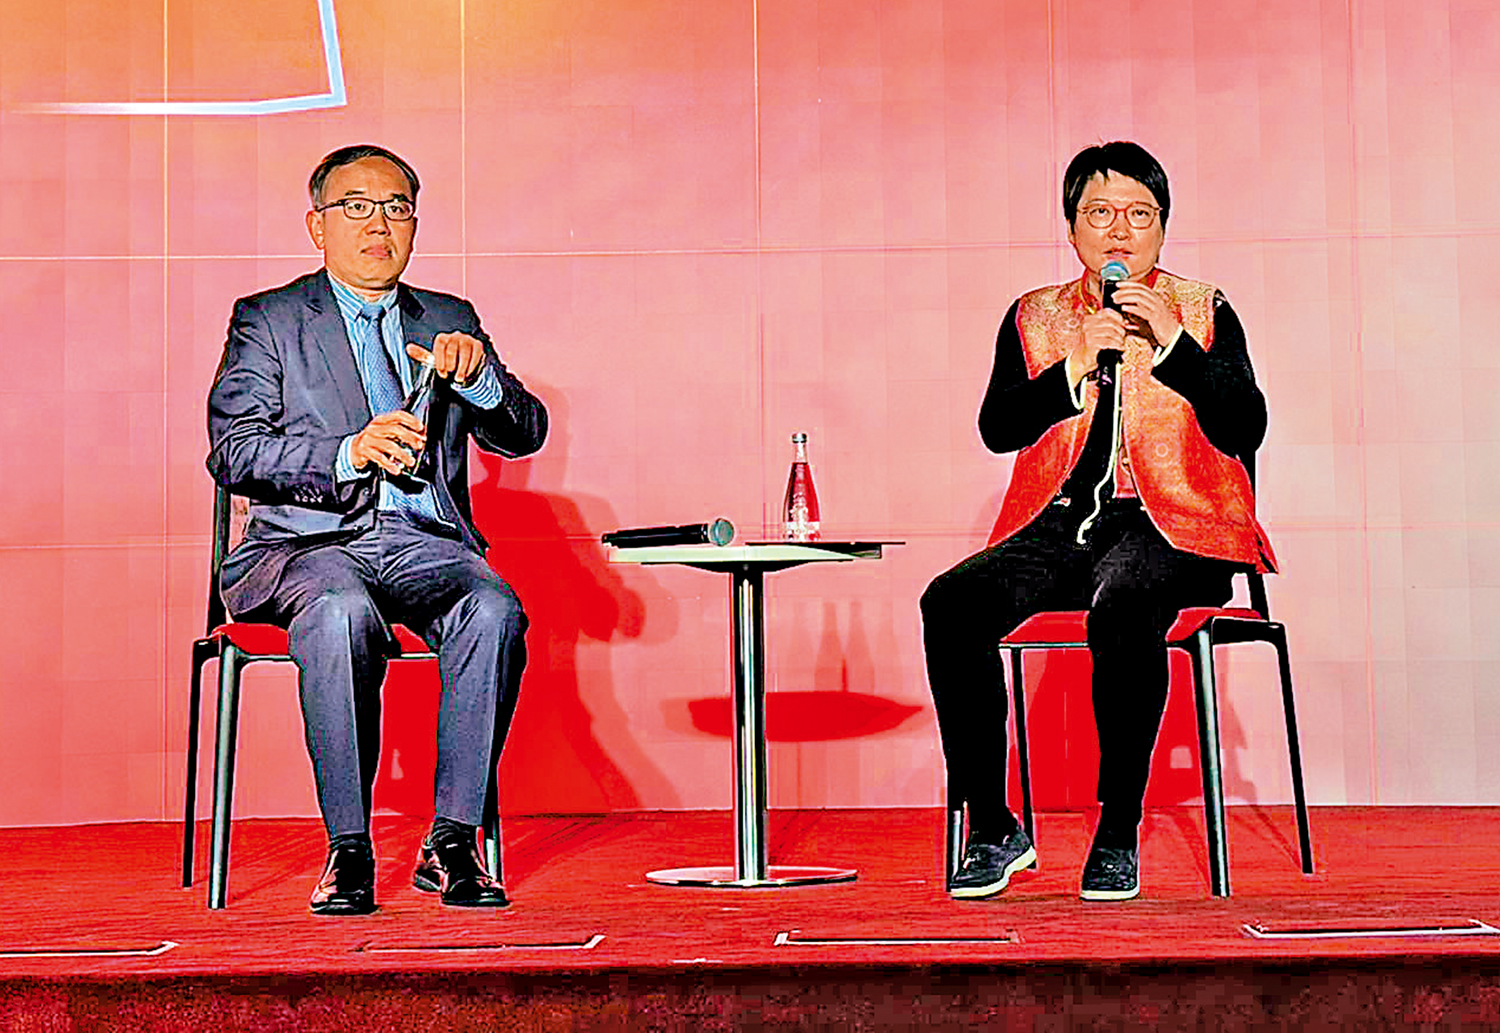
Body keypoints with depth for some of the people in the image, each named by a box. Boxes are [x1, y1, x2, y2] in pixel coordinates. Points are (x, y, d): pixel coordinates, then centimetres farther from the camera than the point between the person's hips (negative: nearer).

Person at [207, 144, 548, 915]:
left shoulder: (450, 321, 21)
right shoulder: (267, 321, 11)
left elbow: (525, 434, 11)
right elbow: (233, 452, -3)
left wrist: (477, 375, -11)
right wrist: (350, 455, -20)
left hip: (426, 543, 3)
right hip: (308, 542, -2)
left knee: (494, 611, -31)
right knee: (340, 614, -37)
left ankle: (451, 842, -23)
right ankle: (347, 849, -25)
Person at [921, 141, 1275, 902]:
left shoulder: (1203, 312, 12)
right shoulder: (1034, 318, 18)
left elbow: (1245, 428, -1)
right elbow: (997, 428, 4)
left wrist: (1173, 346, -10)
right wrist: (1079, 368, -8)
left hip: (1167, 526, -3)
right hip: (1061, 522, 3)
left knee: (1121, 607, -37)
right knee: (951, 603, -25)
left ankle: (1118, 836, -24)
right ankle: (993, 829, -15)